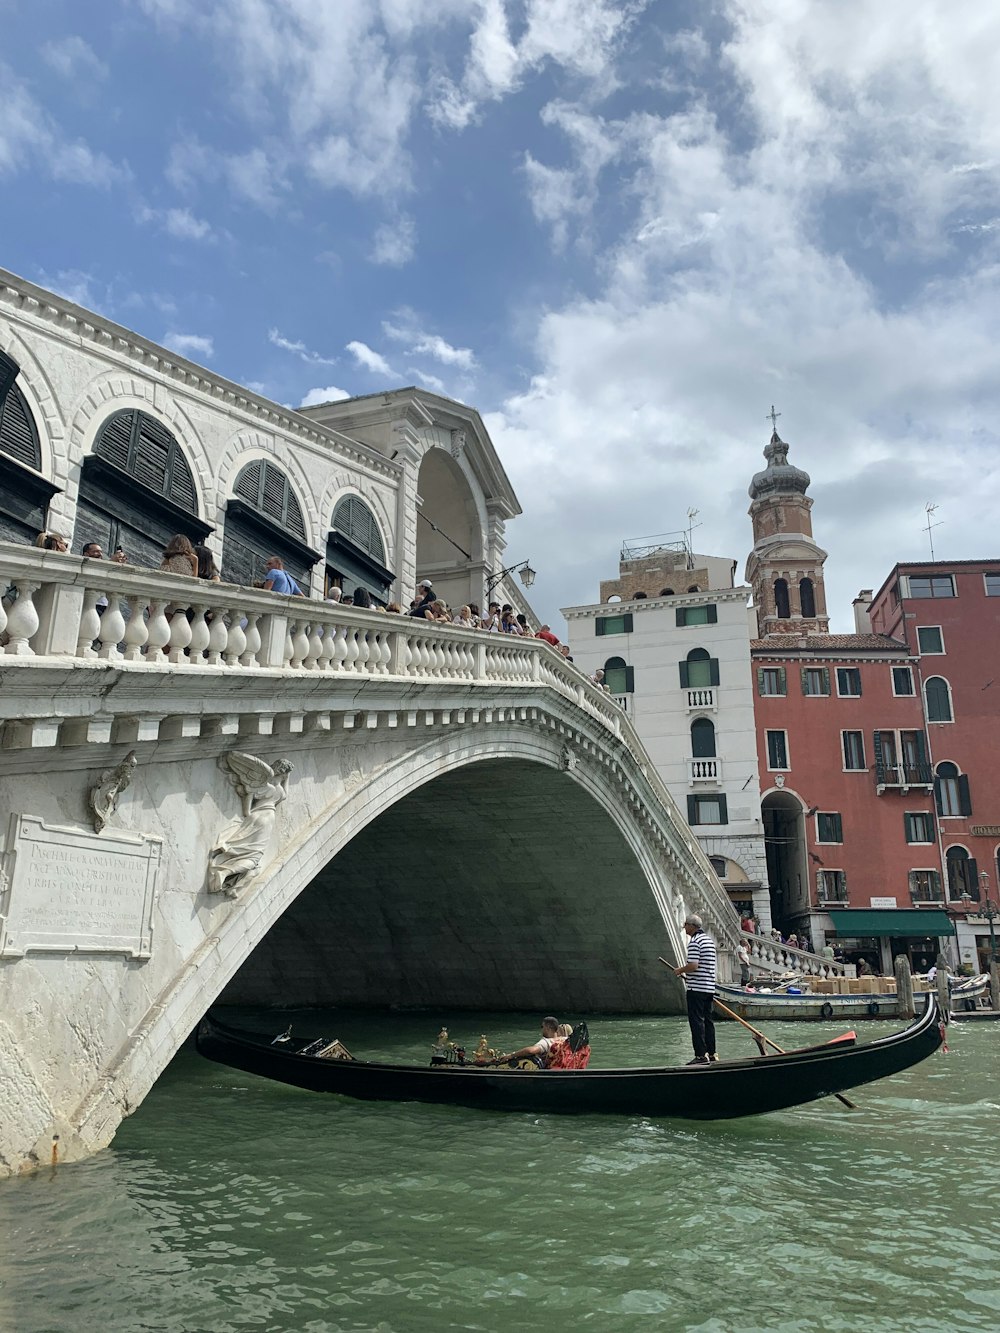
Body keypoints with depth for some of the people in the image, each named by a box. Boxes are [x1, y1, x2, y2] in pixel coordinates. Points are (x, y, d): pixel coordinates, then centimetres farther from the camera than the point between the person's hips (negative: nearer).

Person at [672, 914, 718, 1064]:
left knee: (696, 1021, -6)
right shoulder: (709, 940, 15)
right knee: (707, 1019, 13)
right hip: (710, 987, 9)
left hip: (697, 988, -9)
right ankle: (711, 1053, 16)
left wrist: (680, 970, -5)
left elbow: (693, 966, -24)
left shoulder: (694, 942, -15)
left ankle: (701, 1055, -7)